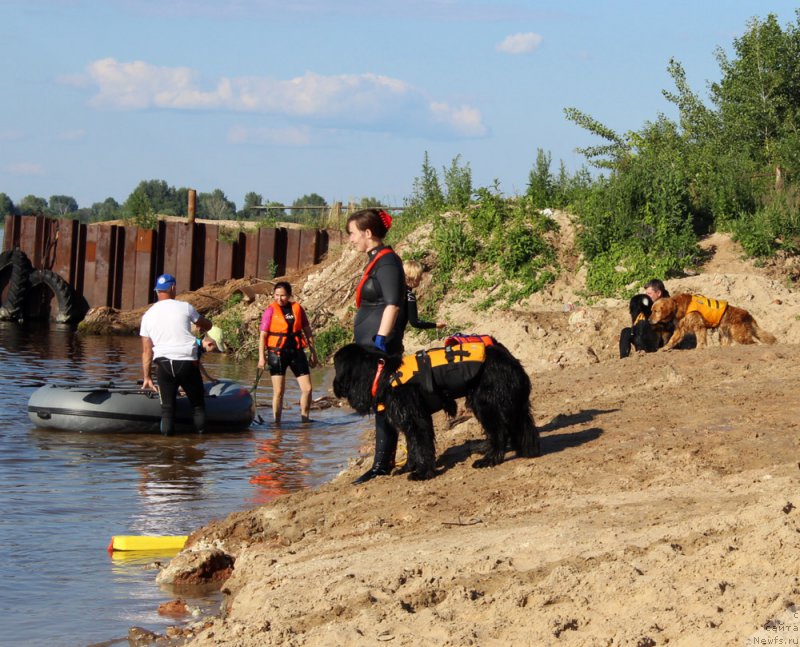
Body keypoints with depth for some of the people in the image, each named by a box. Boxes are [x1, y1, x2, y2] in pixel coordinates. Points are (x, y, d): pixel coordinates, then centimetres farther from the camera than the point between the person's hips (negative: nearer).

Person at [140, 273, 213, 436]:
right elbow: (207, 326, 13)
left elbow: (146, 351, 7)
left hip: (163, 365, 2)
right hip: (187, 363, -2)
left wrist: (146, 377, 12)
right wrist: (201, 325, 37)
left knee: (167, 407, 8)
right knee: (197, 404, 10)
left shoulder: (148, 315, 8)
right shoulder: (185, 308, -1)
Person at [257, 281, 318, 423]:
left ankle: (305, 418, 16)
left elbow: (307, 331, 14)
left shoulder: (297, 308, 7)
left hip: (296, 351, 3)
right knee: (278, 391, -2)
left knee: (307, 388, 1)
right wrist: (261, 357, -12)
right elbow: (263, 334, -4)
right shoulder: (271, 310, -2)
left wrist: (313, 353, 13)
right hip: (277, 353, -3)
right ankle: (276, 422, 8)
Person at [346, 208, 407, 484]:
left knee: (383, 404, -8)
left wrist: (380, 340, -23)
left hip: (380, 347, -10)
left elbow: (393, 305, -20)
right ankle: (384, 462, 16)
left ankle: (382, 465, -6)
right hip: (370, 347, 10)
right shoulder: (376, 261, 17)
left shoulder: (386, 262, -12)